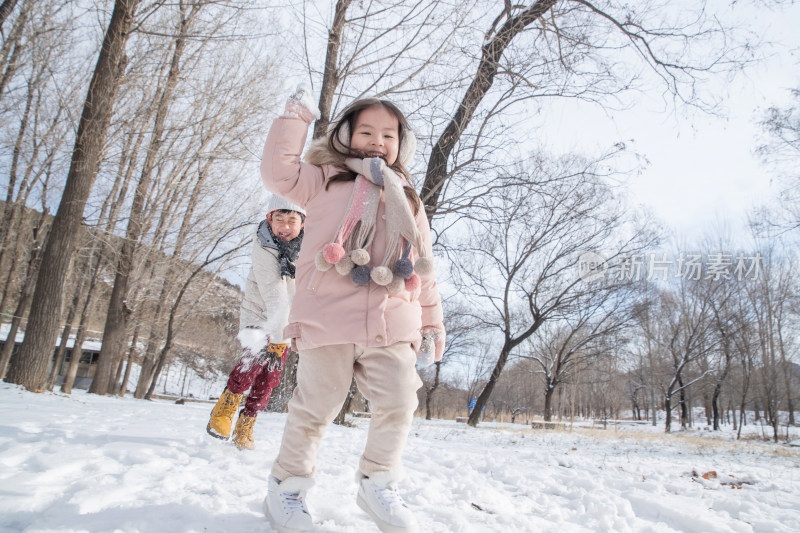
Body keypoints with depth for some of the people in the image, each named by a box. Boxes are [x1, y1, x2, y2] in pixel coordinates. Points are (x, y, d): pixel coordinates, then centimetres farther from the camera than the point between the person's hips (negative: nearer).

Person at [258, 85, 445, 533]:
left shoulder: (408, 201, 22)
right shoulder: (327, 181, 13)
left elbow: (423, 267, 22)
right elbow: (280, 172, -1)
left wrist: (433, 320, 20)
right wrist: (296, 117, 4)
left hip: (391, 327, 4)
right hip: (328, 320, -3)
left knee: (399, 403, -1)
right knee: (316, 407, 3)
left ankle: (378, 484, 21)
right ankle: (288, 486, 23)